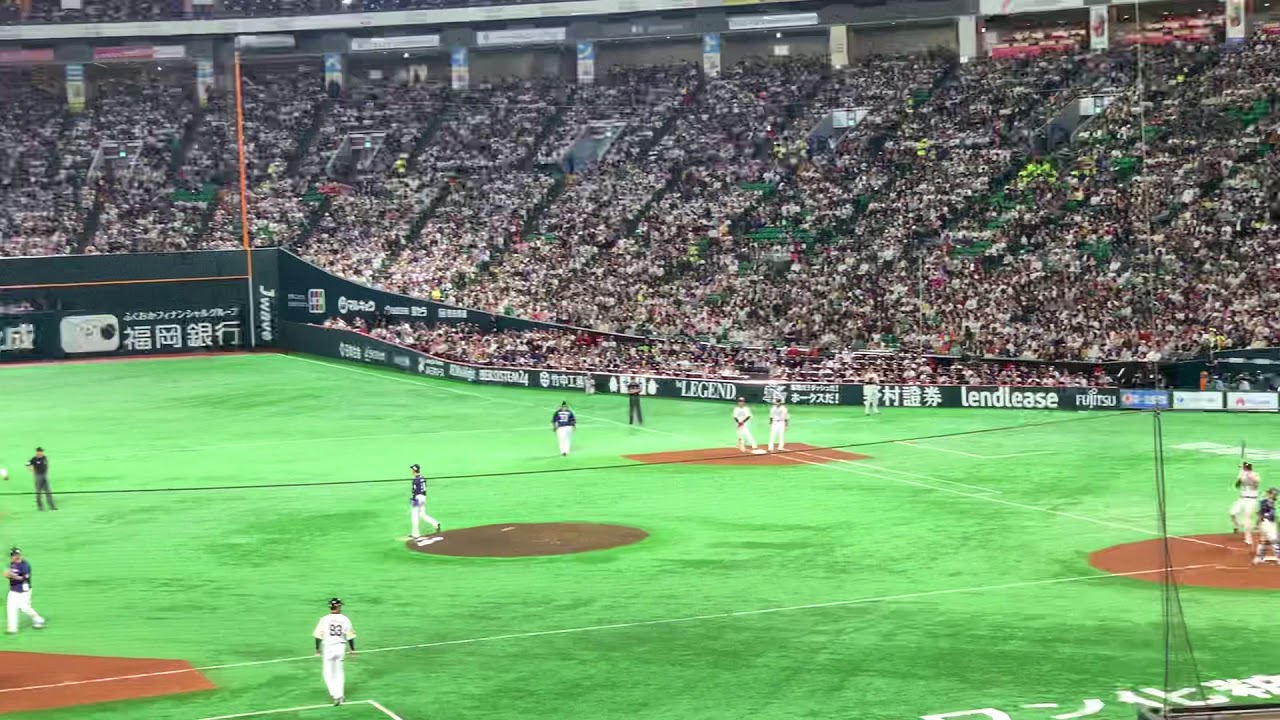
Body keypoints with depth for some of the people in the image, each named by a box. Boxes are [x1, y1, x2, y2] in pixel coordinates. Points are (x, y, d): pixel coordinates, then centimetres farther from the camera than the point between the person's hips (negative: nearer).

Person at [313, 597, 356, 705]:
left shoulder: (324, 620, -8)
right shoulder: (345, 619, -4)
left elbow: (318, 636, -5)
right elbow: (350, 636, 2)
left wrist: (317, 648, 9)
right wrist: (352, 649, 14)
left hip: (329, 648, -2)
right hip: (341, 647, 2)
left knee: (328, 673, 8)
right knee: (339, 672, 17)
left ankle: (334, 693, -10)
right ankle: (340, 695, 18)